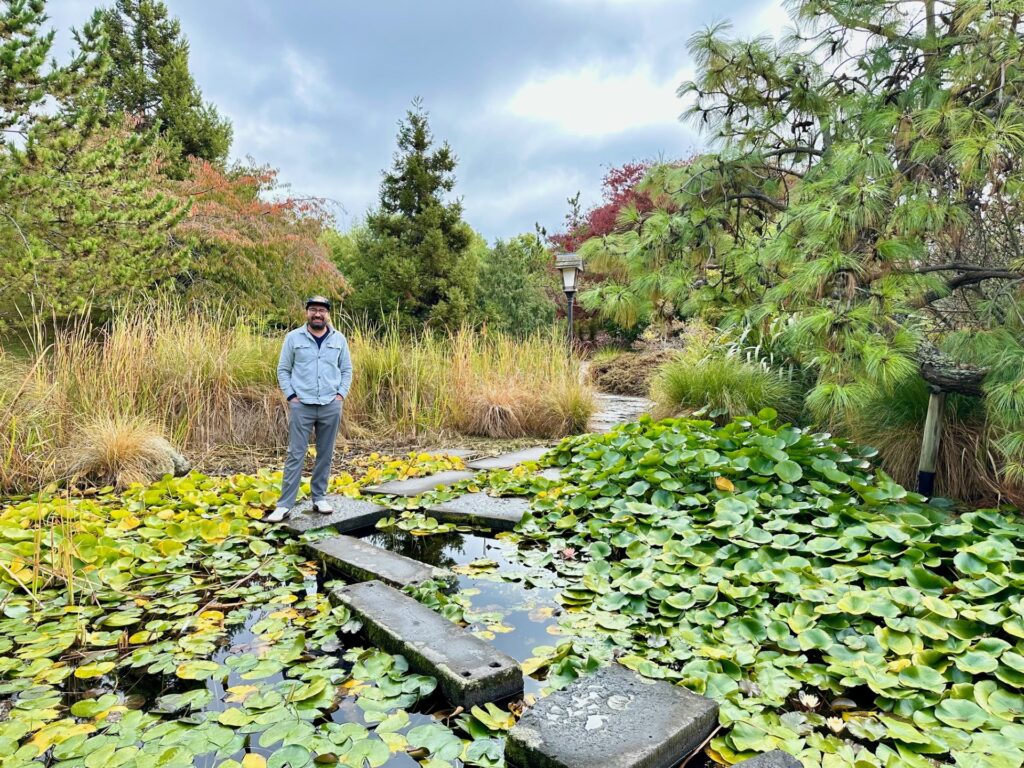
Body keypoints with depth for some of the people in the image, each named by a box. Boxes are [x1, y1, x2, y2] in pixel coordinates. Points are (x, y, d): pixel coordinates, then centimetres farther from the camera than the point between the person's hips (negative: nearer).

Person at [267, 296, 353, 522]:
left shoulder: (339, 339, 6)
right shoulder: (293, 337, 1)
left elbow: (347, 369, 11)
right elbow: (283, 370, 4)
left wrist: (341, 394, 0)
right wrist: (291, 396, -4)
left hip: (331, 406, 2)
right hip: (301, 405, -2)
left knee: (325, 455, 8)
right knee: (295, 455, -2)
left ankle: (319, 498, 21)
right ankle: (285, 504, 3)